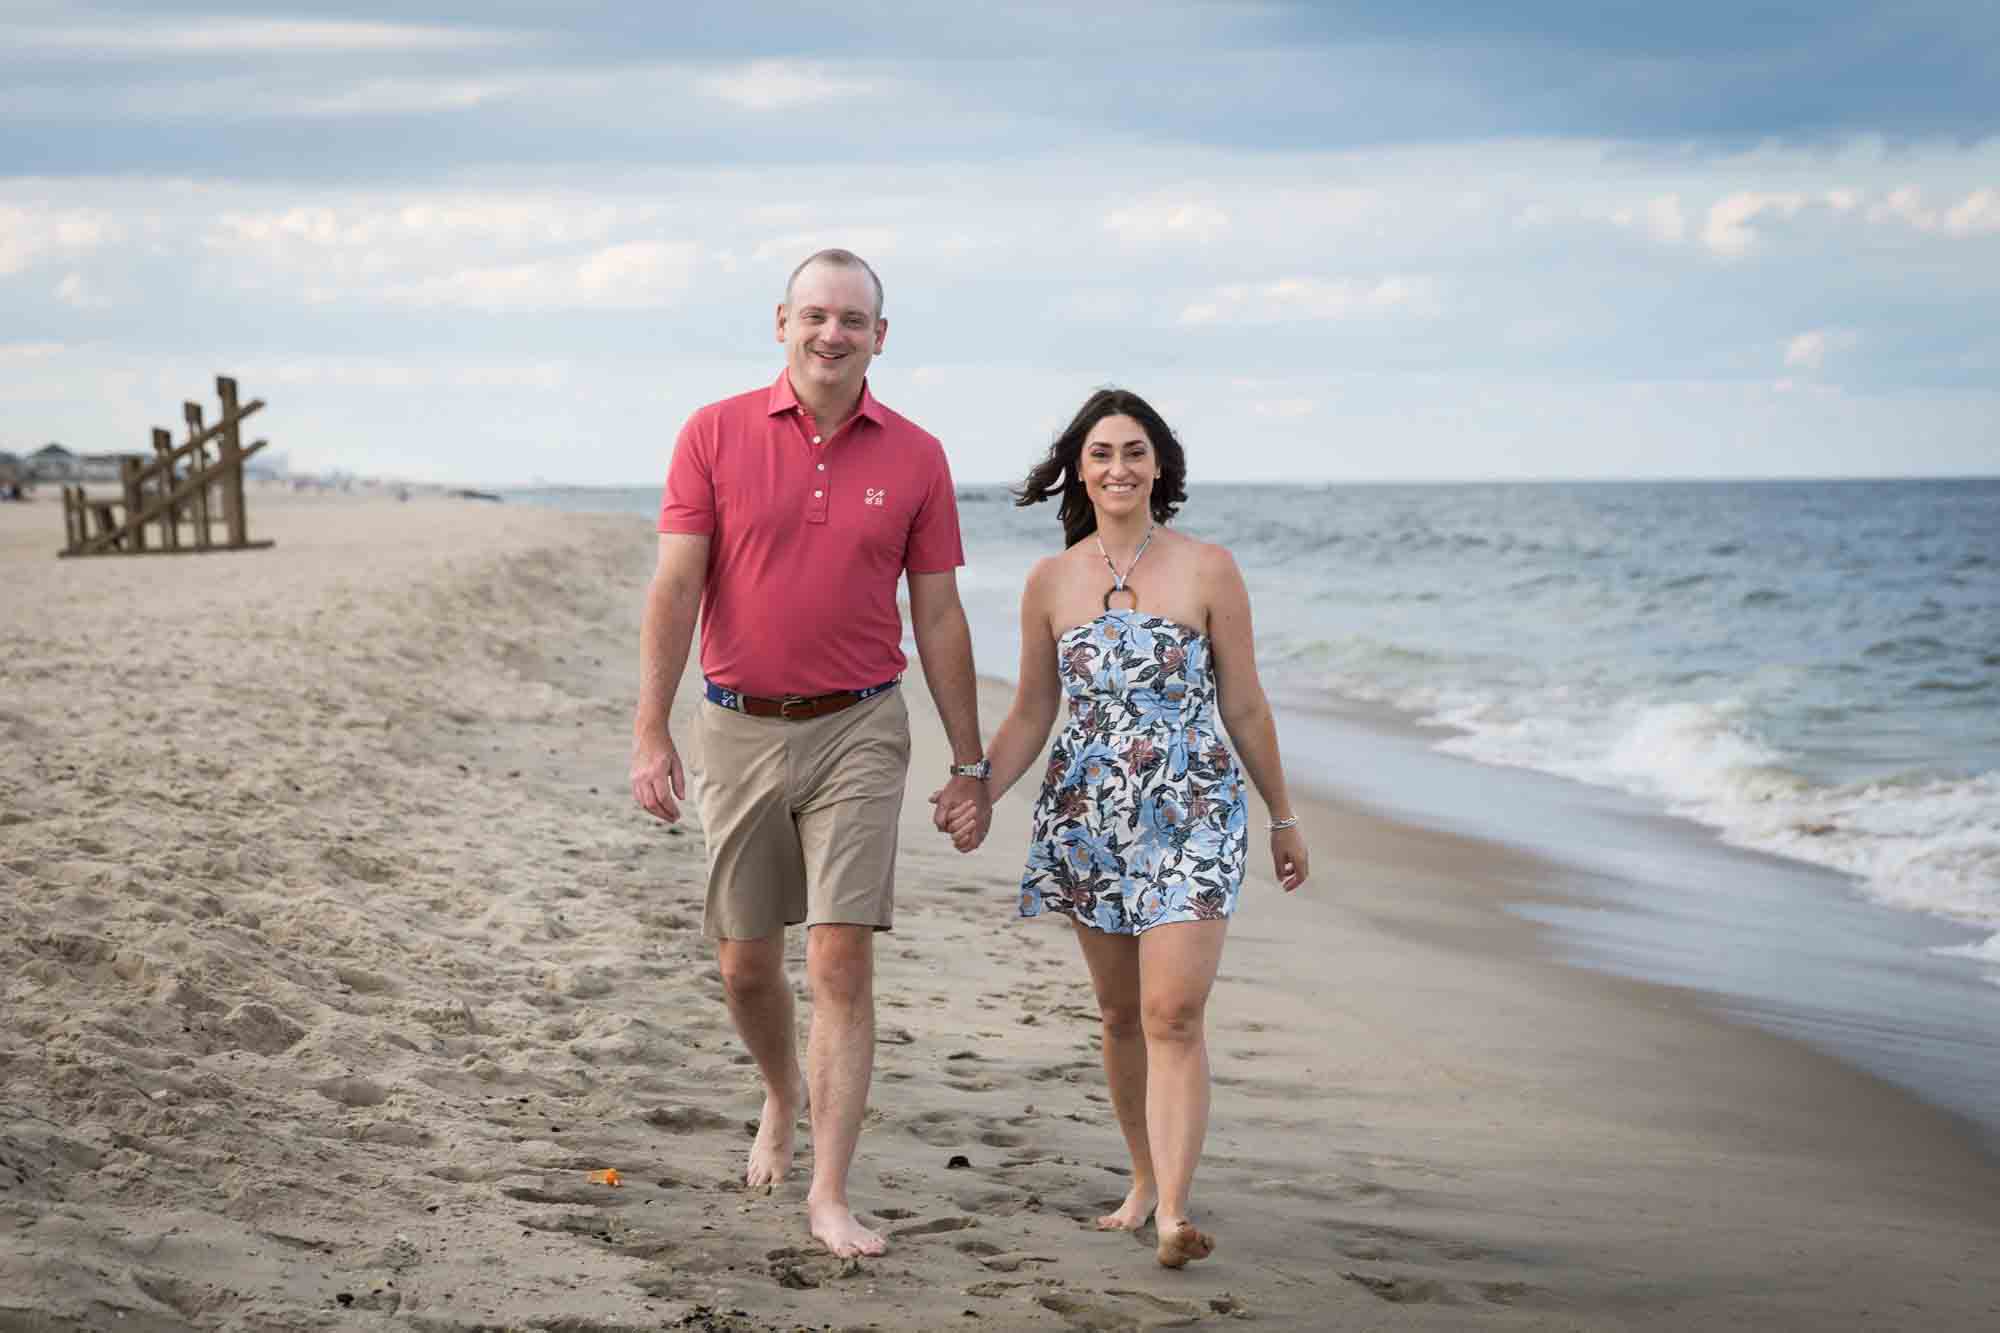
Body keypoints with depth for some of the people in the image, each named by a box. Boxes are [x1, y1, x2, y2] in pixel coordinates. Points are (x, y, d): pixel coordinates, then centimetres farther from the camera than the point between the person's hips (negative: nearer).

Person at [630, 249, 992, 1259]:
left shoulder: (914, 458, 1)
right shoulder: (714, 436, -2)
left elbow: (939, 618, 4)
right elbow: (674, 588, -7)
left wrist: (969, 764, 4)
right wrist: (650, 732, -15)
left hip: (856, 731, -1)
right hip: (738, 730, 1)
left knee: (843, 964, -8)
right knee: (745, 965, 11)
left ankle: (829, 1194, -2)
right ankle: (784, 1096, 42)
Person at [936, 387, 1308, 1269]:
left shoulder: (1208, 570, -3)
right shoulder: (1051, 583, 5)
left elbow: (1244, 707, 3)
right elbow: (1030, 715, 9)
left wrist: (1283, 817, 8)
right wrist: (980, 796, -6)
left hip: (1194, 816, -3)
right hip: (1089, 816, 3)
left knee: (1173, 1014, -13)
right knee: (1120, 1012, 12)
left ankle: (1173, 1213, -18)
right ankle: (1145, 1177, 28)